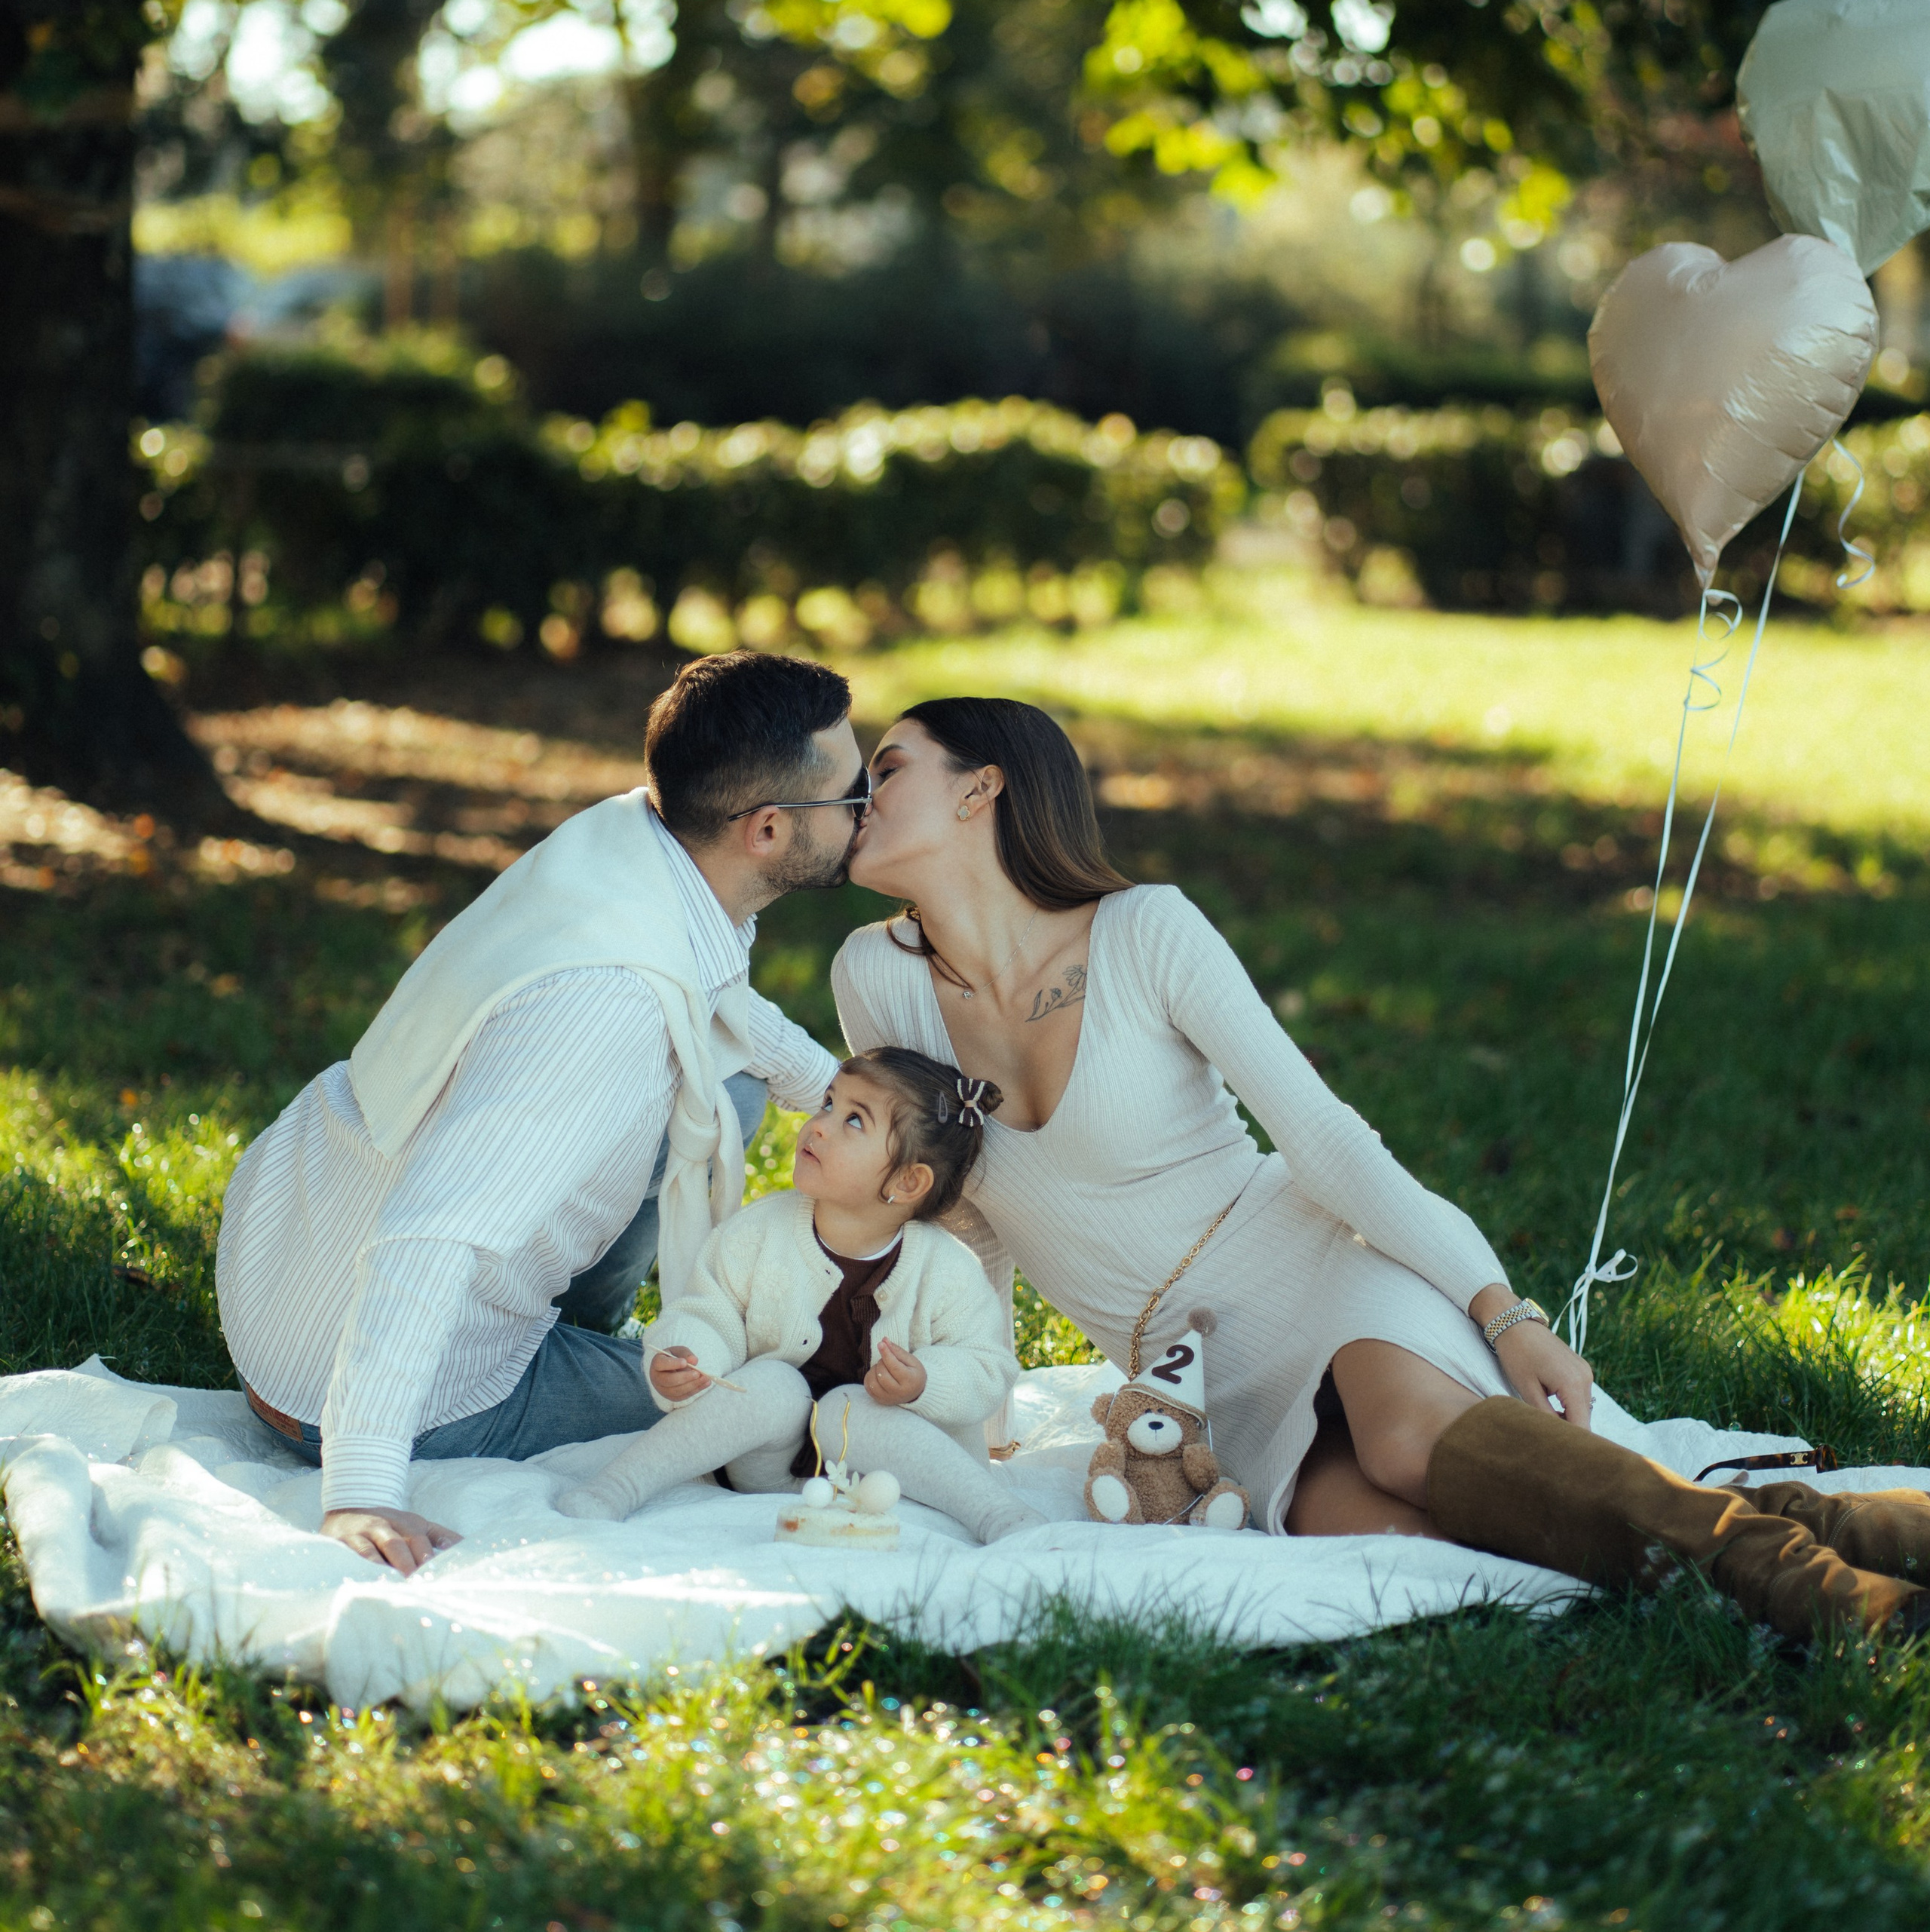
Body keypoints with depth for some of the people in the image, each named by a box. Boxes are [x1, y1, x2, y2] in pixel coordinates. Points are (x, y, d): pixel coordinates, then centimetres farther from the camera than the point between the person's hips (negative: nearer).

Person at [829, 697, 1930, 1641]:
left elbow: (1322, 1135, -14)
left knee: (1410, 1433, -38)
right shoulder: (880, 978, -2)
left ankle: (1778, 1556, -35)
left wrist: (1505, 1313, -19)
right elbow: (959, 1218, 13)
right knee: (1381, 1528, -31)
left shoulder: (1147, 932, -12)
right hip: (1206, 1379, 2)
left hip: (1308, 1258, -2)